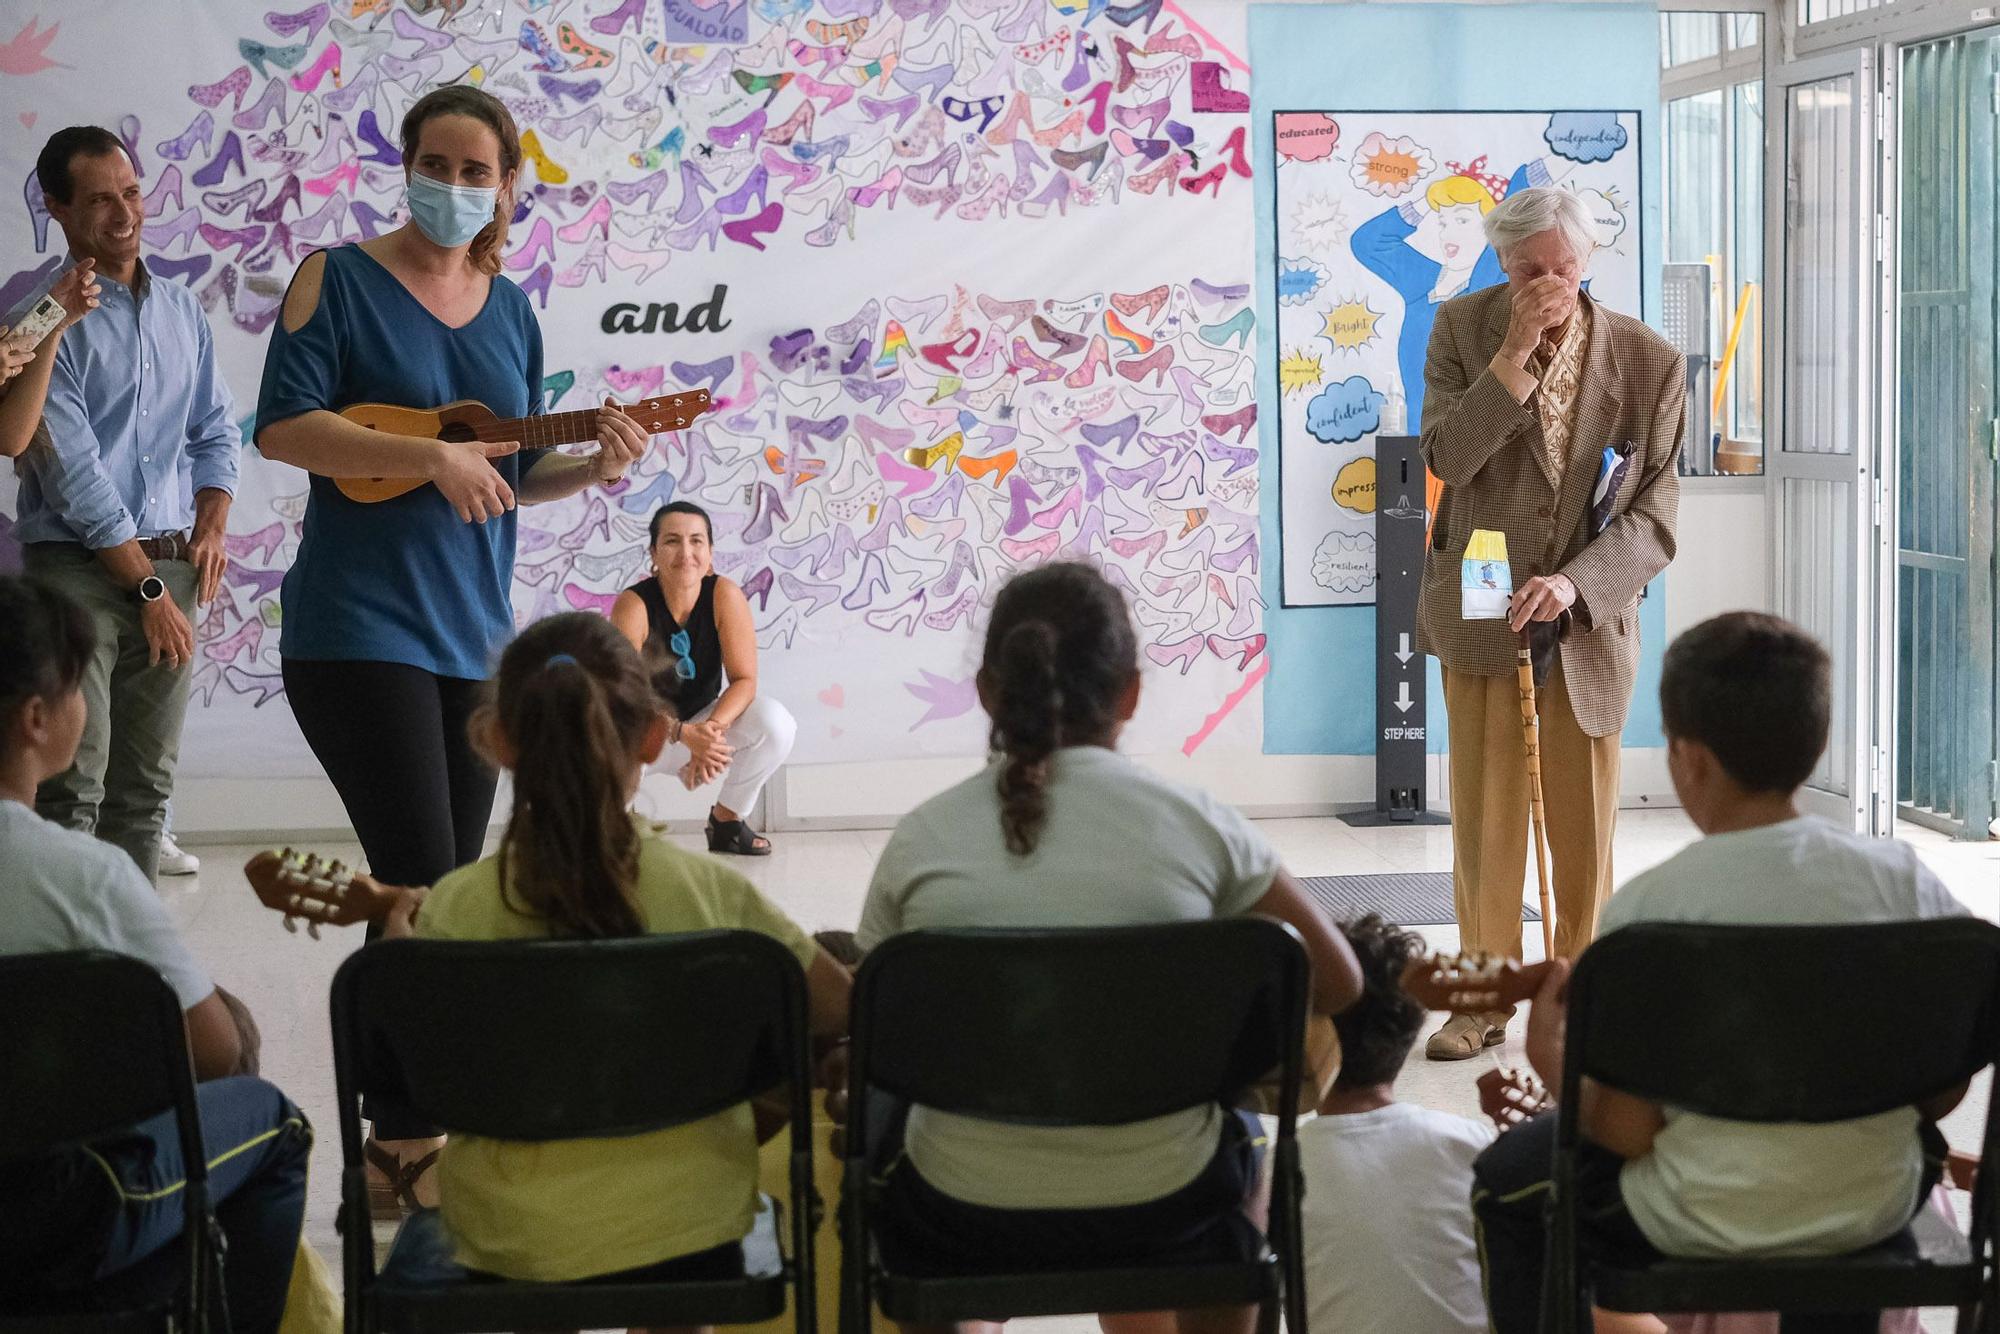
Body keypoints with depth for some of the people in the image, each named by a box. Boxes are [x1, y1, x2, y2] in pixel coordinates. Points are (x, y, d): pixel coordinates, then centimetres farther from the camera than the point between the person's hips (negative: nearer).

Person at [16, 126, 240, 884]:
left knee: (146, 790, 8)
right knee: (74, 788, -11)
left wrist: (213, 523, 0)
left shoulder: (180, 310, 14)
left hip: (173, 566, 6)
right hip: (78, 568, -6)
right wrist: (147, 585, -13)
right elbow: (69, 465, -12)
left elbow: (216, 430, 20)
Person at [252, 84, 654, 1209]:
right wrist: (435, 457, -22)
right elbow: (282, 426, -14)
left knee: (448, 895, 10)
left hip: (475, 635, 6)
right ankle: (405, 1145, -1)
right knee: (424, 889, -11)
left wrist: (594, 467, -2)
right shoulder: (340, 279, -4)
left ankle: (409, 1128, 21)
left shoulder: (511, 310, 13)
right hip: (360, 629, -6)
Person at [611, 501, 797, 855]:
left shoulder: (725, 595, -16)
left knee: (776, 724, -24)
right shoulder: (633, 605, -23)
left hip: (702, 722, 2)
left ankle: (726, 819, 1)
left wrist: (713, 728, -35)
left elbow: (744, 680, -16)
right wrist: (683, 734, -40)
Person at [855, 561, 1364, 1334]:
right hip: (1163, 1213, 0)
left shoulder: (922, 840, -7)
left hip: (964, 1222, 0)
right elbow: (1336, 982, 1)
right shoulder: (1195, 824, -7)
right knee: (1239, 1139, 36)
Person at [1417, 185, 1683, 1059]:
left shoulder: (1649, 363, -8)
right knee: (1484, 813, 5)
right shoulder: (1464, 329, -5)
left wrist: (1574, 582, -21)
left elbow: (1656, 513, -7)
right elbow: (1447, 458, -16)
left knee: (1585, 817, 8)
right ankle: (1484, 1000, 18)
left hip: (1589, 617, 0)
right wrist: (1515, 354, -23)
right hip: (1479, 609, 0)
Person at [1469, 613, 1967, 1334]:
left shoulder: (1646, 908, -20)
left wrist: (1551, 1061, 4)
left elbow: (1626, 1131, -15)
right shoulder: (1904, 877, -12)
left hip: (1711, 1223, -4)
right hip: (1879, 1208, 4)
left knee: (1505, 1180, 25)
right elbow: (1944, 1089, -2)